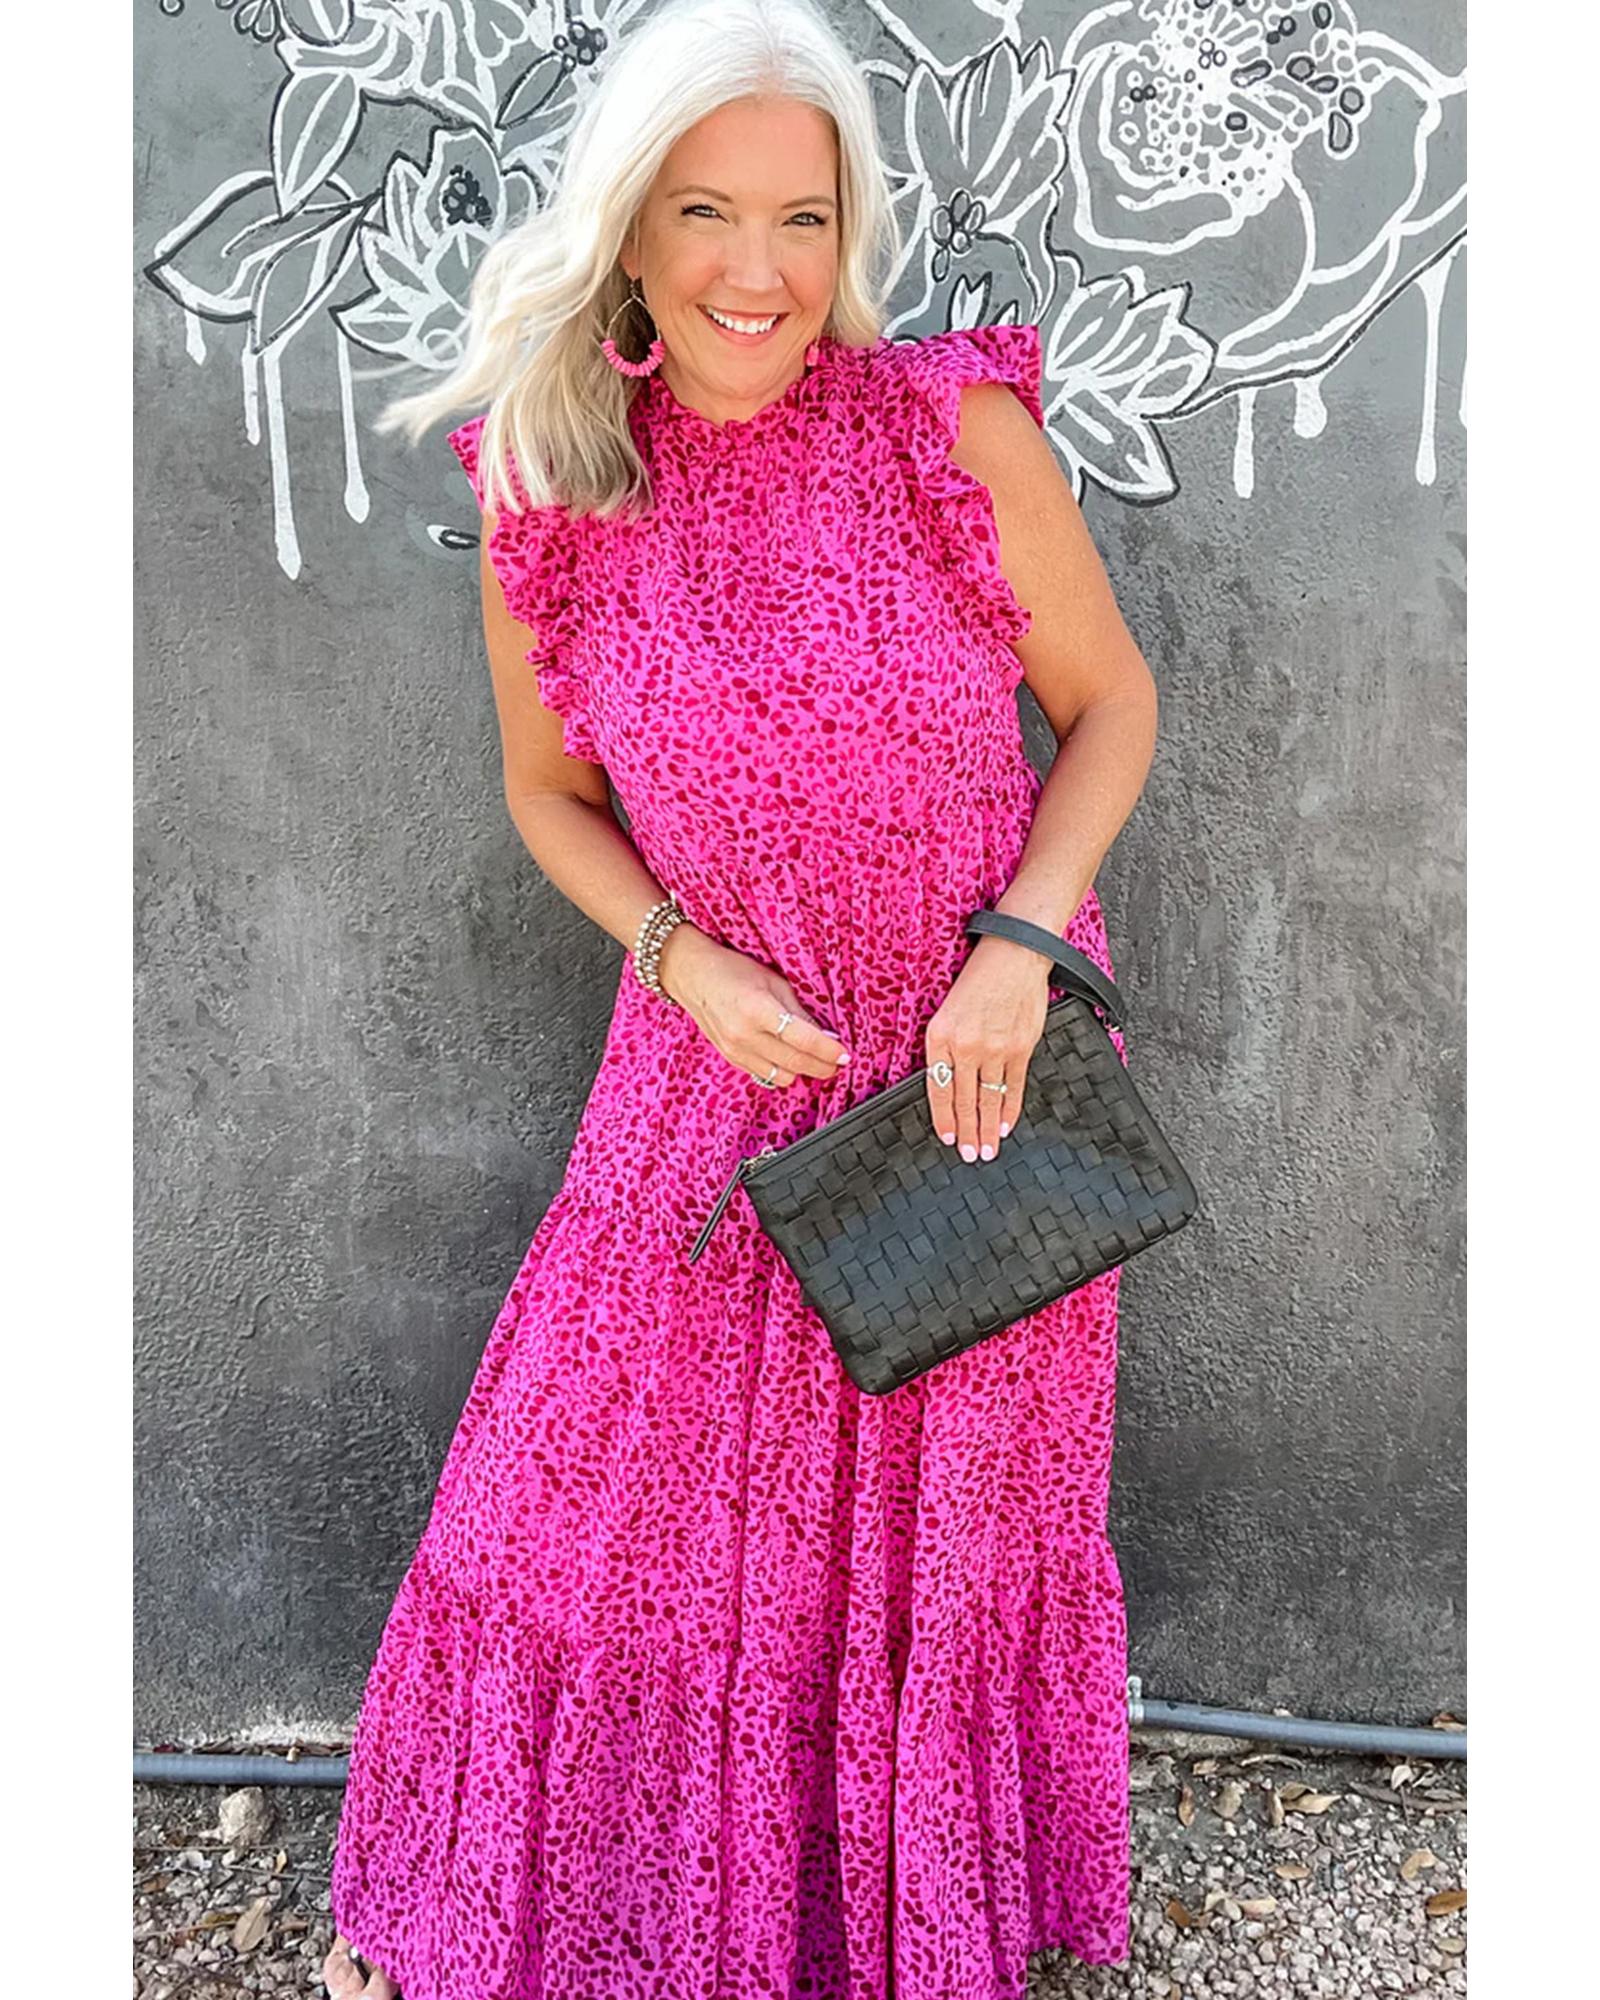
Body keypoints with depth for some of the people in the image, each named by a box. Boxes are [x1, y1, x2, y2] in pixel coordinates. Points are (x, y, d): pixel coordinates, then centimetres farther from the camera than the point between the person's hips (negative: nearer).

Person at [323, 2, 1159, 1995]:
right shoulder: (545, 498, -7)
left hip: (980, 1062, -1)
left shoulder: (956, 427, -13)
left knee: (943, 1519, 18)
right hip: (726, 1059, 1)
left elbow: (1109, 702, -3)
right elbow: (548, 789, 6)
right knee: (599, 1494, 15)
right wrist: (681, 957, -11)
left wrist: (1022, 945, -17)